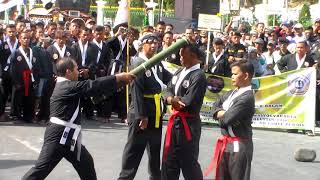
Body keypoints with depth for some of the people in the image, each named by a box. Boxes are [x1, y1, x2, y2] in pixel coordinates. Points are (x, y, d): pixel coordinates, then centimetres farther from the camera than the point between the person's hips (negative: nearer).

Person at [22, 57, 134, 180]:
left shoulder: (64, 86, 15)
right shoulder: (69, 87, -14)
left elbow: (90, 87, 14)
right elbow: (94, 86, -17)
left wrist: (119, 80, 9)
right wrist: (120, 77, -9)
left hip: (66, 135, 10)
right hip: (59, 135, -10)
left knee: (86, 162, 17)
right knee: (42, 168, -8)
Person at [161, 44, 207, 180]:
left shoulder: (198, 76, -17)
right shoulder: (179, 72, 8)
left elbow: (188, 103, -23)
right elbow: (168, 93, 5)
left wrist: (173, 100, -6)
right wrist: (174, 100, -17)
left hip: (188, 123, -8)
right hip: (175, 120, 8)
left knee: (189, 163, 4)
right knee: (169, 160, 16)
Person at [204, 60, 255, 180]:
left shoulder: (247, 97, -19)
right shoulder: (232, 93, 9)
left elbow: (227, 120, -24)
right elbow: (215, 106, 10)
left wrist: (220, 115, -2)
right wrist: (222, 113, -10)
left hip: (239, 145, -9)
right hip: (226, 143, 9)